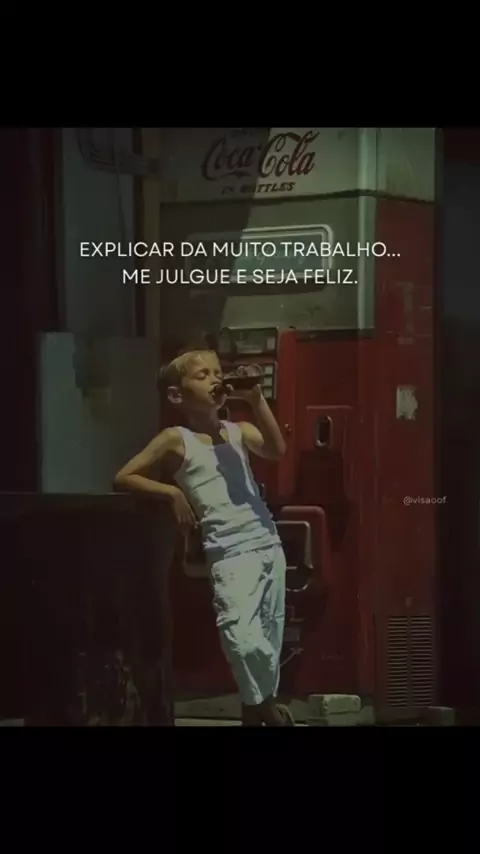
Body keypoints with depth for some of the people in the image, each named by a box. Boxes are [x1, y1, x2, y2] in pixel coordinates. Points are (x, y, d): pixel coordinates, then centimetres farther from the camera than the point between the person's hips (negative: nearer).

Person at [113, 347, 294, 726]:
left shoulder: (237, 431, 13)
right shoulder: (176, 439, 2)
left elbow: (277, 450, -6)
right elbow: (124, 477, 2)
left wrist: (256, 399, -9)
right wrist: (171, 492, -7)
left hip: (270, 545, 5)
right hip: (231, 552, -5)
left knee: (269, 635, 6)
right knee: (241, 632, -23)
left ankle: (259, 705, 20)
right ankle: (267, 702, -3)